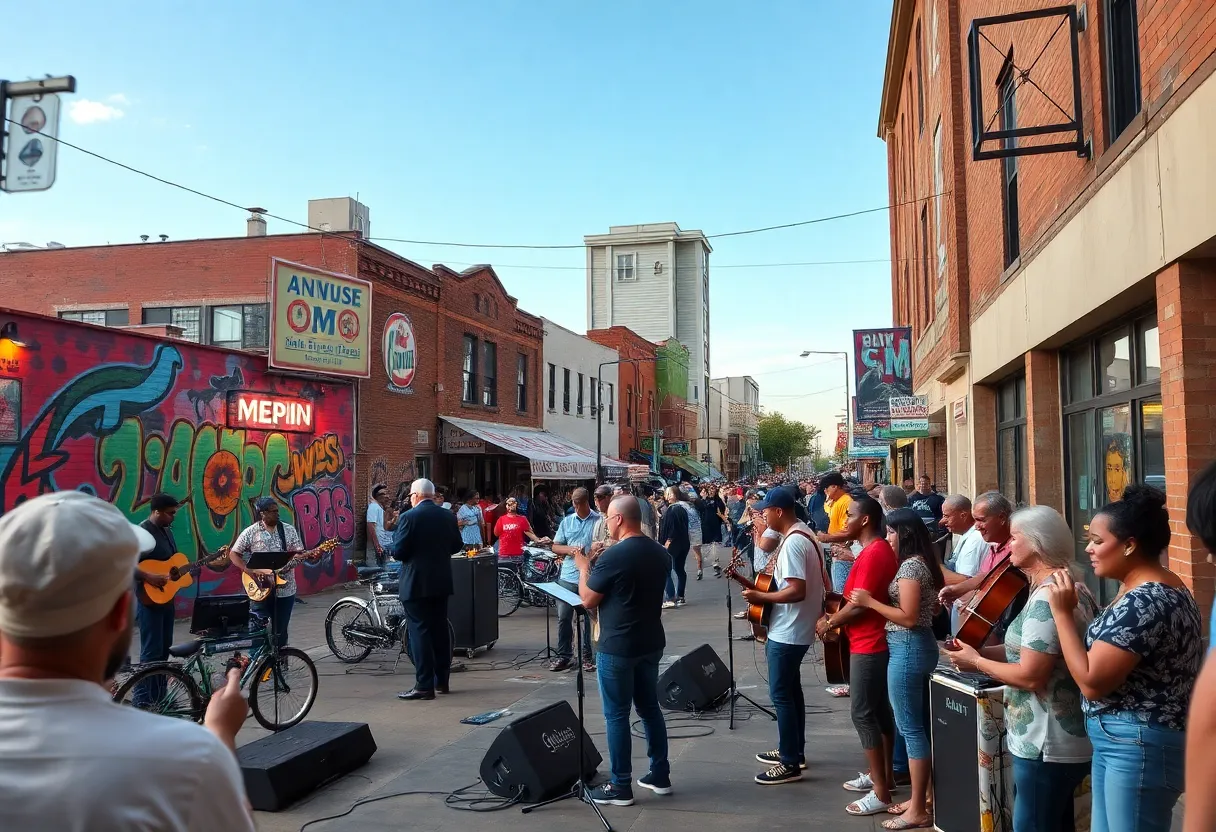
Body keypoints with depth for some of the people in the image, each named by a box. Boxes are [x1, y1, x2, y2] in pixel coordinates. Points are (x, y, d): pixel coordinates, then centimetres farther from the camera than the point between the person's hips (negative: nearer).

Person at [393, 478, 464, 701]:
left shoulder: (409, 517, -14)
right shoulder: (448, 515, 4)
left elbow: (398, 551, -14)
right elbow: (457, 545, 10)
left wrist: (396, 538, 6)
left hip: (416, 583, -6)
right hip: (441, 582, 6)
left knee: (419, 632, -2)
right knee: (440, 629, 14)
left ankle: (424, 686, -2)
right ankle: (442, 680, 22)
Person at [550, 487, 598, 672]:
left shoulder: (599, 521, -2)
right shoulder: (566, 521, 9)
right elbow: (555, 547, 10)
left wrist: (589, 555, -21)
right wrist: (570, 550, -11)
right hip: (567, 577, 3)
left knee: (589, 618, 6)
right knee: (563, 617, 5)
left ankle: (587, 656, 17)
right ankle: (564, 655, 16)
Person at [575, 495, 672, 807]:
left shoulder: (612, 556, -19)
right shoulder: (661, 553, 4)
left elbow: (588, 600, -11)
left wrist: (584, 566, 3)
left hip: (617, 647, -7)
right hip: (651, 643, 7)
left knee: (616, 715, 2)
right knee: (650, 707, 17)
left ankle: (620, 787, 8)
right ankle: (660, 775, 25)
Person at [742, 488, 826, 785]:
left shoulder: (792, 543, -23)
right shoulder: (805, 533, 9)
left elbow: (797, 591, -28)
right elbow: (816, 578, 19)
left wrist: (760, 597, -19)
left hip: (787, 631, -11)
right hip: (796, 628, 11)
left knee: (781, 694, -2)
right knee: (791, 689, 20)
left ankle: (791, 763, 5)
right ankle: (794, 750, 31)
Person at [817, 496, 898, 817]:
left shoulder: (872, 554, -22)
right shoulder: (882, 550, 11)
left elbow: (858, 606, -23)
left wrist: (828, 624, -9)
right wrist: (837, 615, 7)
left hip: (868, 645, -10)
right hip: (877, 641, 10)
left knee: (862, 713, -6)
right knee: (880, 708, 17)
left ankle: (881, 792, -2)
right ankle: (883, 775, 27)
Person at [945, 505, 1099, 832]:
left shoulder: (1047, 599, -24)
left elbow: (1030, 676, -26)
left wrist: (976, 662, -12)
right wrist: (983, 650, 3)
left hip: (1047, 745, -10)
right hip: (1066, 739, 10)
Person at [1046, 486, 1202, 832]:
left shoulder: (1143, 602, -23)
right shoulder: (1160, 588, 10)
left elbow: (1092, 682, -23)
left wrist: (1062, 612, -18)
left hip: (1138, 746, -10)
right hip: (1124, 743, 10)